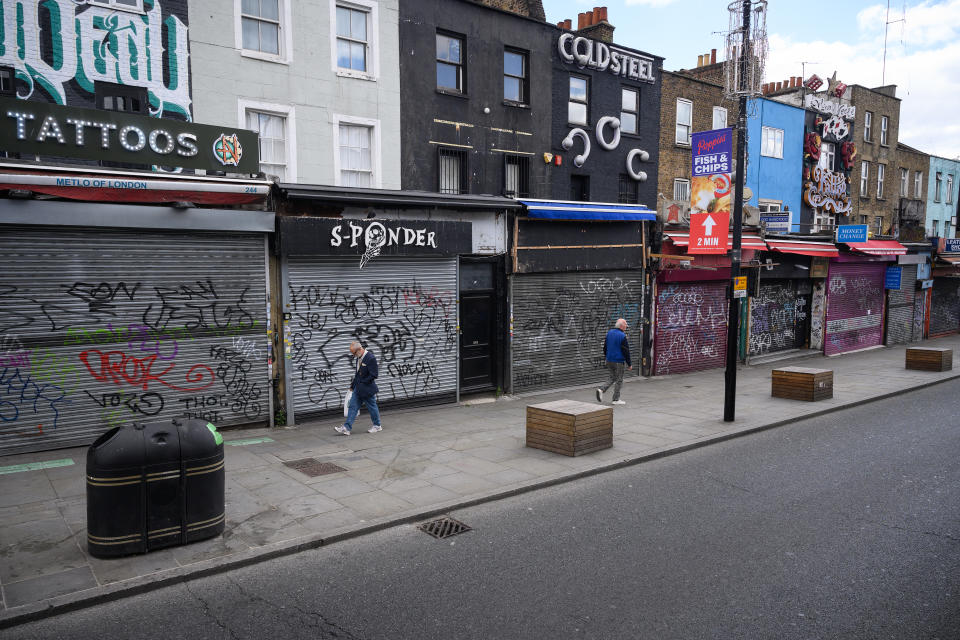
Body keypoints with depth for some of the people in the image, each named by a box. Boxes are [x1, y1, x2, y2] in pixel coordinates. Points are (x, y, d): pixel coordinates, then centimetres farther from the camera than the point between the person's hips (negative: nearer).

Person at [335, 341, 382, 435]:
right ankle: (346, 428, 4)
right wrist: (353, 385, 14)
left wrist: (362, 382, -16)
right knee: (353, 407, 4)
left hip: (367, 389, -8)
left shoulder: (371, 358, -20)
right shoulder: (359, 358, 7)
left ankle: (377, 426, 25)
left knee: (372, 407, 7)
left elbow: (374, 375, -21)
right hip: (358, 388, 8)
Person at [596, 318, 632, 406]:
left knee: (612, 379, 18)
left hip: (609, 361, 7)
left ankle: (602, 389, -2)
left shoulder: (609, 333, 6)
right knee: (619, 380, 5)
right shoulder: (622, 336, -16)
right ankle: (616, 399, 9)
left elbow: (605, 347, 14)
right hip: (618, 362, -7)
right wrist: (629, 364, -7)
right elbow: (626, 351, -14)